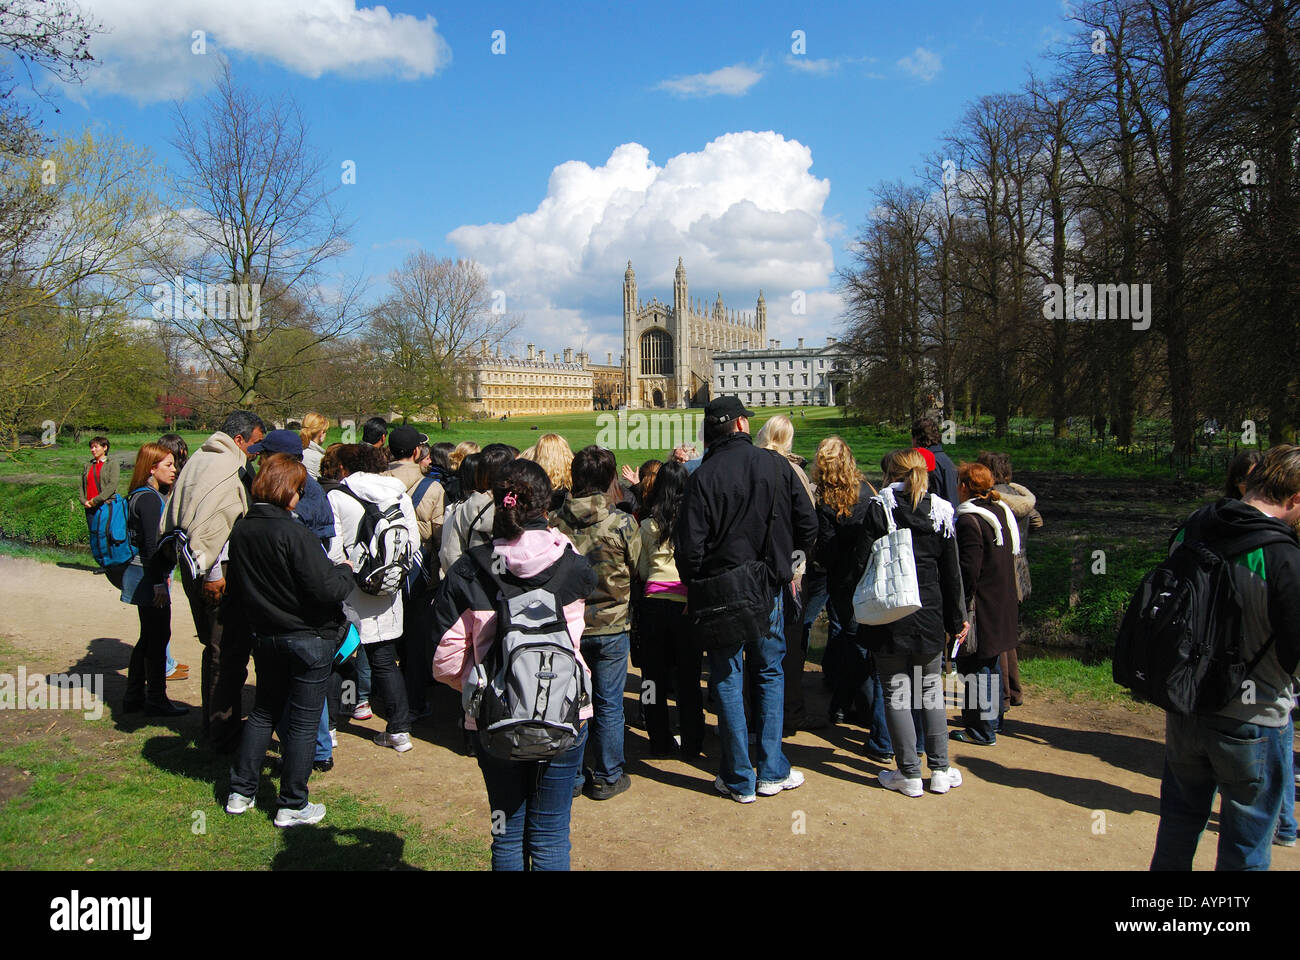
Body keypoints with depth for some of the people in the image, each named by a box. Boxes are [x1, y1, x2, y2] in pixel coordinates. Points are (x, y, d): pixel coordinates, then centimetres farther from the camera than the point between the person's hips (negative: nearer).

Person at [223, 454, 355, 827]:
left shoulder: (239, 531, 0)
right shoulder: (291, 531, -22)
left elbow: (235, 590, 10)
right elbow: (325, 588, -25)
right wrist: (346, 571, -6)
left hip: (265, 638, 7)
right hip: (308, 639, -7)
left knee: (263, 711, 22)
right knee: (303, 721, 5)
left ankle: (240, 792, 28)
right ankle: (292, 806, 13)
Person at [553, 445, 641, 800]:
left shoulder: (555, 523, -10)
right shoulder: (622, 523, -16)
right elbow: (638, 566, -2)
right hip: (611, 626, -2)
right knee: (609, 705, 10)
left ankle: (571, 776, 24)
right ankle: (607, 778, 20)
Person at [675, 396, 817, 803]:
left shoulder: (703, 476, -10)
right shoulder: (776, 465, -3)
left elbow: (690, 545, -11)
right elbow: (808, 524, 1)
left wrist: (694, 591, 3)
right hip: (769, 587, 2)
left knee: (727, 680, 7)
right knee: (770, 673, 15)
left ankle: (740, 779, 14)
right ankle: (772, 772, 19)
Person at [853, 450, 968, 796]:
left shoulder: (878, 508, -6)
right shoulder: (940, 511, 2)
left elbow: (862, 561, -9)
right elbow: (952, 572, 6)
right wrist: (957, 618, 14)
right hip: (929, 615, 3)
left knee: (897, 692, 4)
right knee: (932, 690, 15)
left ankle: (909, 774, 9)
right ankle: (940, 770, 19)